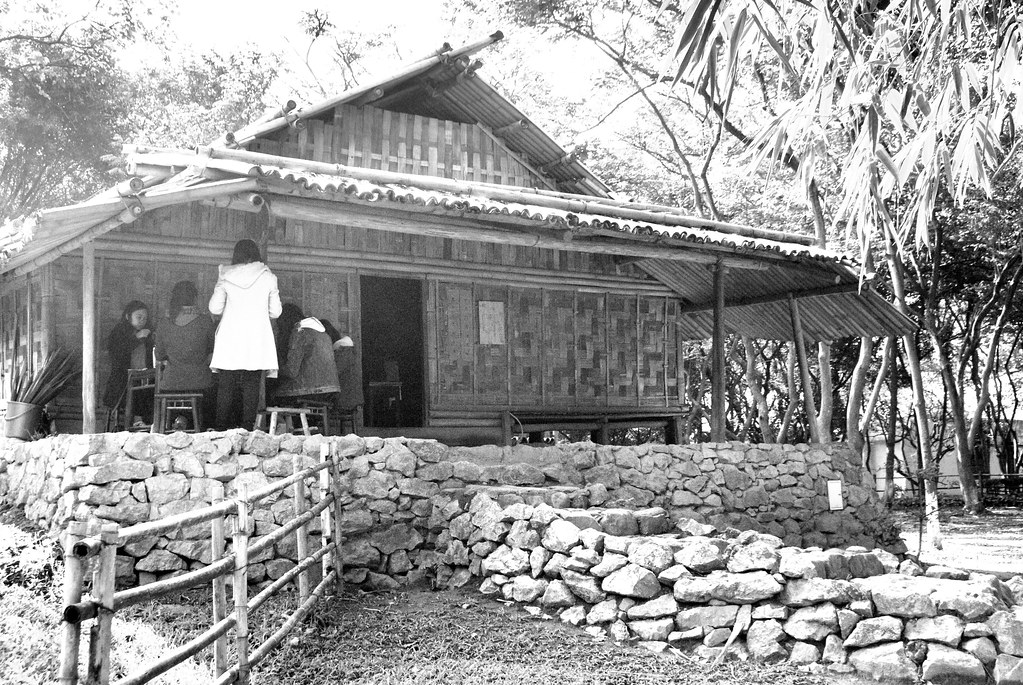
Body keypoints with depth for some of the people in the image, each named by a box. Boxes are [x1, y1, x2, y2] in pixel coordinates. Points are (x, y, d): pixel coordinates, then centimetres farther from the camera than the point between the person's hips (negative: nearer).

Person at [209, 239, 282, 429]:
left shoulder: (226, 276, 4)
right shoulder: (268, 277, 3)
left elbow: (214, 308, 1)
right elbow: (275, 311, 4)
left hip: (230, 339, 0)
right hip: (257, 341, 0)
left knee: (225, 388, 4)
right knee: (251, 388, 0)